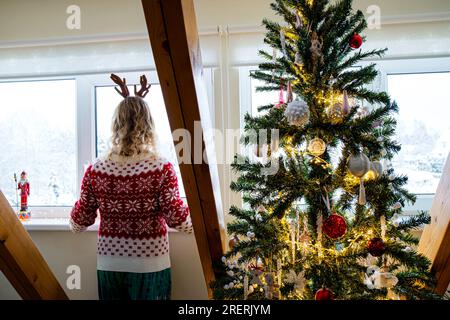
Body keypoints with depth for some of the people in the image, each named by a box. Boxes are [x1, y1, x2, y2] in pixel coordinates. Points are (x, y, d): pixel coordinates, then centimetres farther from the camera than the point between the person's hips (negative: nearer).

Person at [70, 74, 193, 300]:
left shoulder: (95, 171, -9)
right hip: (150, 266, -2)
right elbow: (178, 221, -14)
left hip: (109, 265, 3)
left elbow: (79, 224, 1)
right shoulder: (162, 169, -17)